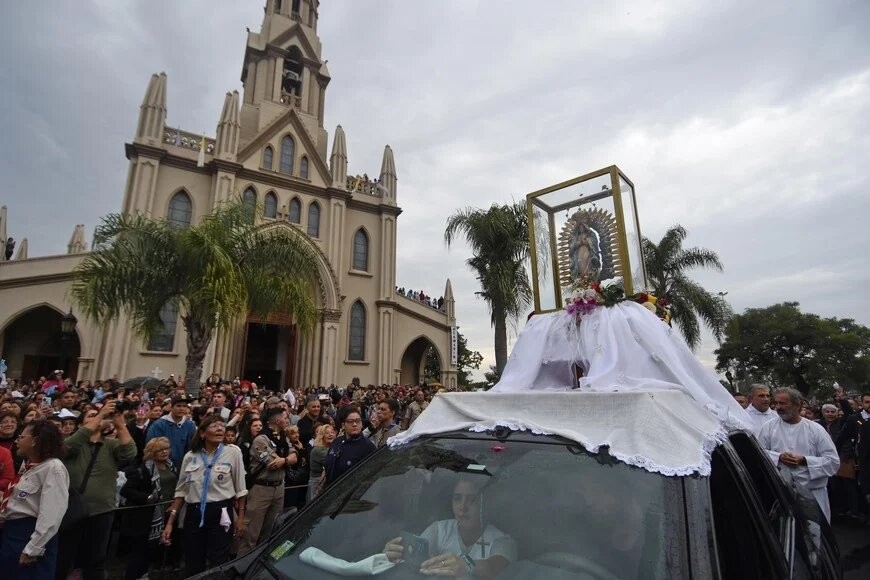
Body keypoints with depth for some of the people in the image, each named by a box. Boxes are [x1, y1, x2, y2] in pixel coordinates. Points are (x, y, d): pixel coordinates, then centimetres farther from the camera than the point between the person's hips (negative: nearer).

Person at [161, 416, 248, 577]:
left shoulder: (233, 452, -8)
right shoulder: (190, 456, 2)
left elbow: (240, 488, -2)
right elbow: (181, 491, 10)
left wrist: (240, 516, 0)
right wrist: (170, 522, 6)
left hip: (221, 514, -3)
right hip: (194, 514, 3)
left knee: (217, 567, 4)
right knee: (193, 568, 13)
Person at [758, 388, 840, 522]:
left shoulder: (816, 429, 0)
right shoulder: (769, 427, 1)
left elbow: (834, 461, -2)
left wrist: (804, 460, -15)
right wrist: (778, 457, -15)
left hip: (812, 493, 0)